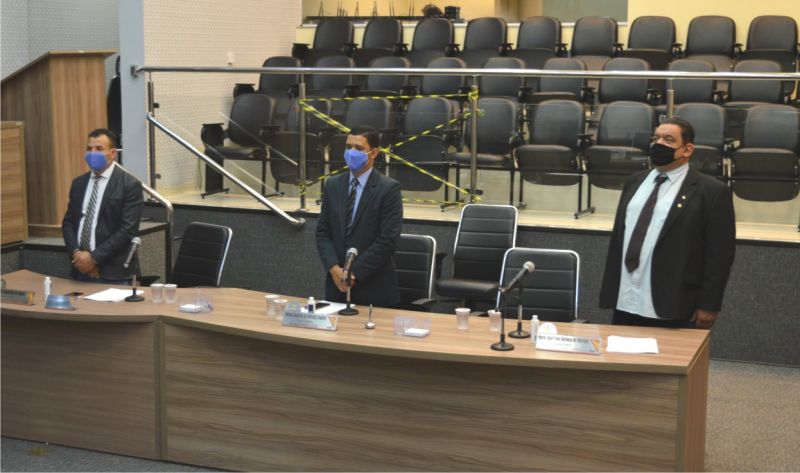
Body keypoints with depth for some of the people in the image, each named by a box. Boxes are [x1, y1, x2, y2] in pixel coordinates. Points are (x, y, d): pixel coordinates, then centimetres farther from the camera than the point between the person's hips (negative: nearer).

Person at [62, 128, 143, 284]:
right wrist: (76, 253, -7)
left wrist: (94, 257, -15)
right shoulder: (78, 183, 11)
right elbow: (68, 222, 11)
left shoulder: (129, 184, -7)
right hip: (81, 269, 5)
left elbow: (128, 230, -14)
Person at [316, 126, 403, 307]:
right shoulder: (333, 184, 8)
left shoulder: (389, 188, -8)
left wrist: (354, 272, -15)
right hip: (336, 284, 4)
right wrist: (334, 268, -9)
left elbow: (388, 239, -13)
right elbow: (322, 232, 6)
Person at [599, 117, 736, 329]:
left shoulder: (712, 191, -5)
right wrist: (609, 291, 12)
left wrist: (708, 305, -10)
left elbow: (720, 254, -7)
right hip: (625, 304, 5)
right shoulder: (635, 182, 14)